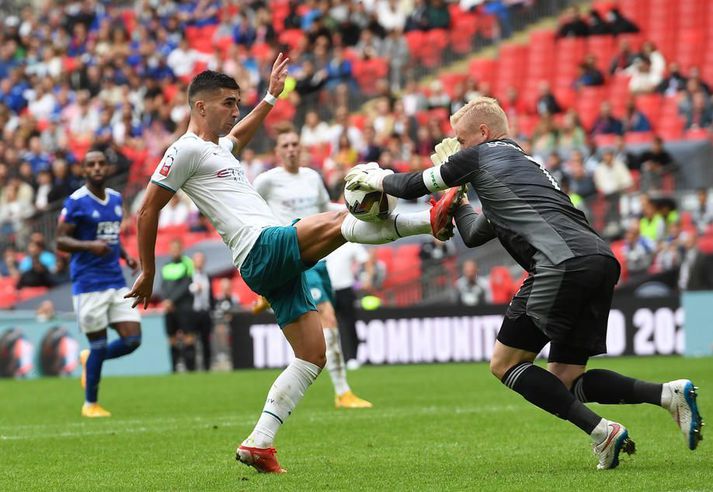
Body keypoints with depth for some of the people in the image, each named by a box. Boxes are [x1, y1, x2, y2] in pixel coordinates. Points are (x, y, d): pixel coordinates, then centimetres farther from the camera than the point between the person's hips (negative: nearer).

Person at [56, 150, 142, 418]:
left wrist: (126, 255, 8)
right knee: (99, 344, -2)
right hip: (89, 284, -6)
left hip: (117, 282, 6)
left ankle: (89, 359, 27)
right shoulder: (76, 202, -9)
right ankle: (90, 404, 15)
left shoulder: (115, 198, 12)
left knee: (132, 339, -2)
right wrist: (90, 245, -27)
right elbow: (61, 241, -11)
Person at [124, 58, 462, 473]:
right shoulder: (186, 150, -1)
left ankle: (259, 443, 3)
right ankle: (431, 219, -33)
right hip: (261, 248, -10)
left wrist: (271, 97, 54)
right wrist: (149, 274, 2)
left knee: (312, 356, 5)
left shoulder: (217, 147, 27)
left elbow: (238, 135, 54)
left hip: (278, 262, 10)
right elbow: (148, 212, -1)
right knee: (339, 221, -29)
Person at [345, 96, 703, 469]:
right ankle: (669, 393, -5)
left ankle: (602, 431, -10)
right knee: (563, 379, 13)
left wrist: (377, 179, 38)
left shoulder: (479, 155, 12)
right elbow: (474, 235, 43)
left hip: (563, 263, -8)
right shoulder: (525, 163, 36)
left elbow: (413, 187, 20)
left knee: (505, 364, 3)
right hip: (602, 260, 9)